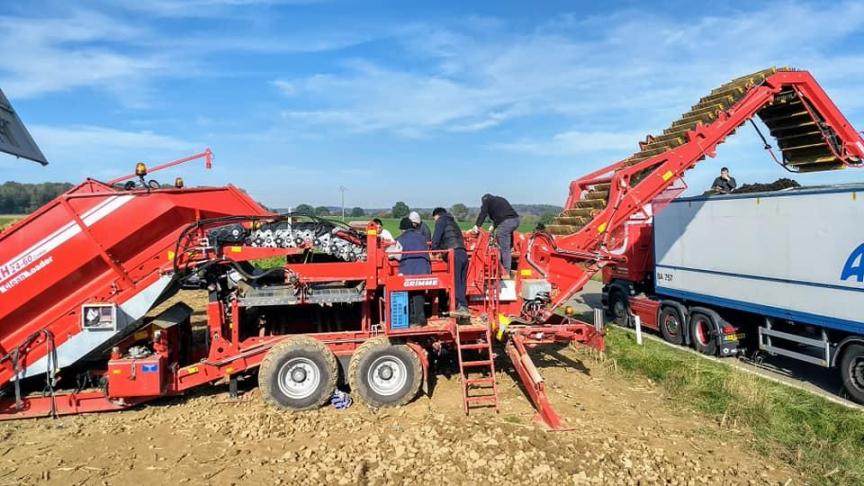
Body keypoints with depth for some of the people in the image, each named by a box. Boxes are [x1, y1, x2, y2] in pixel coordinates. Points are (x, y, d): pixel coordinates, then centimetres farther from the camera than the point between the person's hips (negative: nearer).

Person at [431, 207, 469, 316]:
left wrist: (433, 250, 6)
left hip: (454, 254, -7)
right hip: (463, 253, 8)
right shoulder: (452, 222, 33)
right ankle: (464, 307, 2)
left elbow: (436, 236, 0)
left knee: (456, 281, -12)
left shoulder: (441, 220, 11)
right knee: (462, 282, 5)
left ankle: (461, 305, -22)